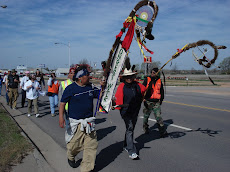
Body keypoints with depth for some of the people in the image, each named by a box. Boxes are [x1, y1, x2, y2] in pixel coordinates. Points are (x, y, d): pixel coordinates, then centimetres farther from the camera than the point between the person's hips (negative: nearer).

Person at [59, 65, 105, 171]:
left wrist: (103, 87, -6)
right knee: (74, 145, 9)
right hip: (75, 122, -4)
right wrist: (61, 117, -12)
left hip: (89, 122, 4)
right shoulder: (70, 88, -8)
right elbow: (62, 103, -5)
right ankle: (70, 157, 45)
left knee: (91, 145, 0)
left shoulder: (91, 87, 5)